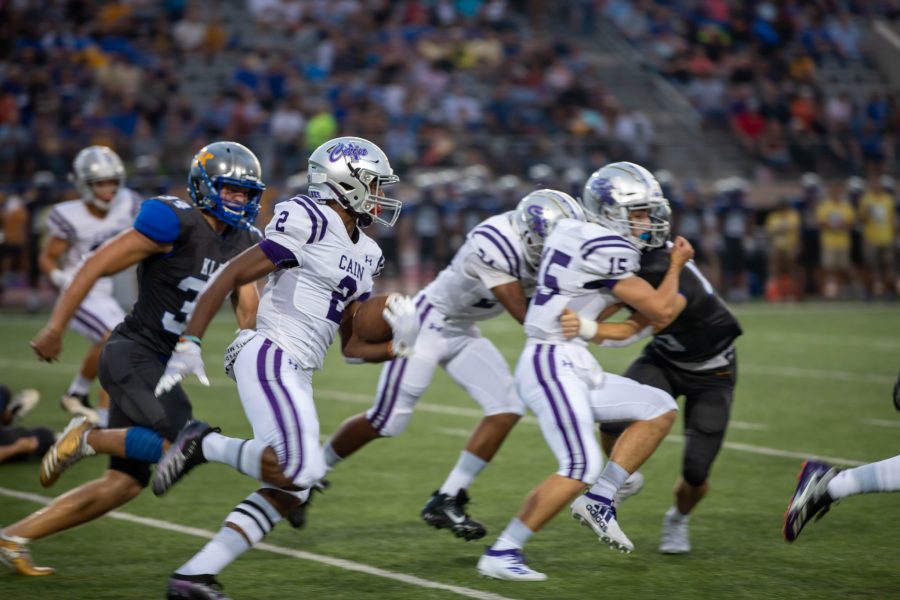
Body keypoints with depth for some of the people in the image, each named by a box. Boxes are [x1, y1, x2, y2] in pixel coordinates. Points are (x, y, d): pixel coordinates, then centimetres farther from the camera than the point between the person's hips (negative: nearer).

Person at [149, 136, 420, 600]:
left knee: (288, 488, 4)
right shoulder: (309, 223, -8)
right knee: (299, 470, -24)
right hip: (269, 359, -9)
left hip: (298, 375, 9)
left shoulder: (365, 254, 18)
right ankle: (204, 444, -3)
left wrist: (395, 349, 0)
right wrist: (189, 344, -14)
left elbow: (352, 346, 20)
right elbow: (231, 276, -9)